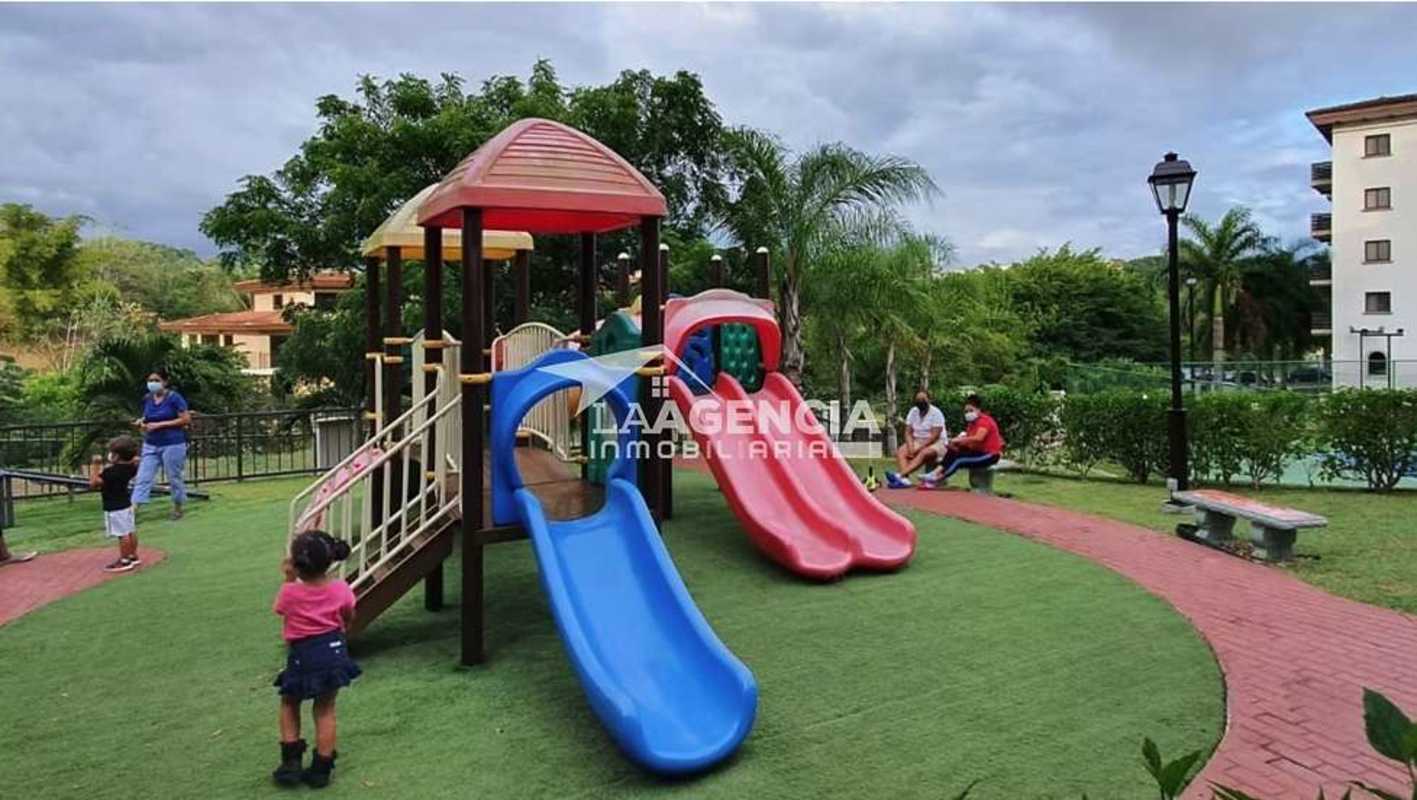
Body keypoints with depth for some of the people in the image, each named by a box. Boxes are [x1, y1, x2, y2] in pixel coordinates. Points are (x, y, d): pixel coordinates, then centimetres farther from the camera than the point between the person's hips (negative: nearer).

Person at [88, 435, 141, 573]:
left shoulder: (110, 472, -23)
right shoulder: (131, 467, 1)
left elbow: (94, 482, -24)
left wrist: (95, 466, -20)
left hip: (114, 507, -9)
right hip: (126, 504, 9)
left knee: (122, 534, -5)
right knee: (130, 531, 17)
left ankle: (125, 561, -1)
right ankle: (133, 556, 28)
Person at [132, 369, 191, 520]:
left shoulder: (174, 398, -11)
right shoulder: (147, 398, 7)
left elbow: (186, 419, -14)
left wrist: (160, 424, -18)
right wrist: (141, 422, -1)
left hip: (172, 445, -5)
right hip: (150, 445, 5)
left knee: (174, 478, 6)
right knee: (143, 478, -2)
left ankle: (178, 508, 23)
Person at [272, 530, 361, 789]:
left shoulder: (289, 592, -16)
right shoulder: (341, 589, -9)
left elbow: (282, 609, 9)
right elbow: (349, 618, 9)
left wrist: (289, 579, 10)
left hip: (303, 656, -2)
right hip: (334, 652, 2)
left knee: (289, 704, 23)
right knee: (325, 710, 14)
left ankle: (291, 761, 18)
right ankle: (322, 769, 18)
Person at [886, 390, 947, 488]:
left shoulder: (936, 413, -10)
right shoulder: (913, 411, 7)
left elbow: (934, 436, -17)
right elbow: (908, 432, 3)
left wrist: (918, 448, -22)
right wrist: (910, 448, -15)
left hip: (936, 443, -6)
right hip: (917, 442, 6)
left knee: (924, 453, -38)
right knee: (900, 451, -20)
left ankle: (899, 475, -51)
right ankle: (905, 479, -40)